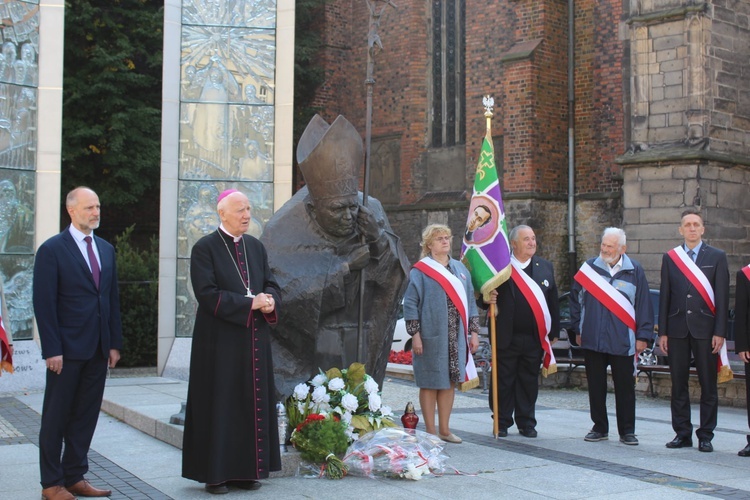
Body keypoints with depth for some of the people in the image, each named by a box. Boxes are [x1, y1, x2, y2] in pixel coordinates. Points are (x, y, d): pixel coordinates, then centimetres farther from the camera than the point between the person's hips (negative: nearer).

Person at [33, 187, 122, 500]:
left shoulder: (106, 249, 12)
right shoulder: (52, 250, -7)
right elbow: (44, 303, -11)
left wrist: (115, 342, 8)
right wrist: (52, 350, -15)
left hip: (98, 350, 6)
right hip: (68, 349, -6)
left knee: (85, 416, 10)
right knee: (56, 418, 4)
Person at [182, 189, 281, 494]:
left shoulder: (256, 247, 12)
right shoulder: (205, 248, -7)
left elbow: (271, 284, 13)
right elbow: (207, 294, -15)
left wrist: (270, 300, -11)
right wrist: (250, 303, -18)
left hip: (254, 340, 6)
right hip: (220, 340, -6)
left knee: (253, 403, 7)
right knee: (220, 404, -1)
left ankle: (247, 469, 16)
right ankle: (215, 473, 8)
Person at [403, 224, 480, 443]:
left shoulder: (460, 269, 13)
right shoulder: (421, 271, -3)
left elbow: (469, 301, 14)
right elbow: (410, 304, -6)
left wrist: (474, 331, 8)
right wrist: (415, 334, -12)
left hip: (456, 337, 5)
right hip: (432, 335, -5)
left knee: (450, 382, 9)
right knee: (431, 383, 1)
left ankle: (444, 429, 18)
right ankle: (430, 431, 9)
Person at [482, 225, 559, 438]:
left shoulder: (546, 267, 10)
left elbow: (553, 302, 11)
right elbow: (487, 294, 0)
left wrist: (553, 332, 8)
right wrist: (488, 299, -24)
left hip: (534, 338, 3)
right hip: (506, 338, -3)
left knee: (529, 381, 10)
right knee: (503, 382, 4)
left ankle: (526, 423, 21)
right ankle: (502, 423, 16)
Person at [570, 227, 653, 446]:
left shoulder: (634, 271, 2)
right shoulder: (589, 268, 5)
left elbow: (644, 305, 2)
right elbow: (576, 299, 11)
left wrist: (643, 336, -2)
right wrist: (578, 329, 9)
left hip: (622, 340, -1)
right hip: (592, 339, 2)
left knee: (625, 387, 3)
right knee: (596, 386, 7)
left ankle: (627, 431, 13)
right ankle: (600, 428, 19)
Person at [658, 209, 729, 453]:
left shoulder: (717, 257, 4)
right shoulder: (670, 258, 10)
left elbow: (722, 296, 1)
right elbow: (664, 296, 8)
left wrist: (719, 332, -7)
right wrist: (662, 332, 3)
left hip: (705, 329, -2)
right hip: (677, 329, 2)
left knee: (708, 385, 1)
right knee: (678, 384, 6)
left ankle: (705, 436, 8)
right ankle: (682, 433, 14)